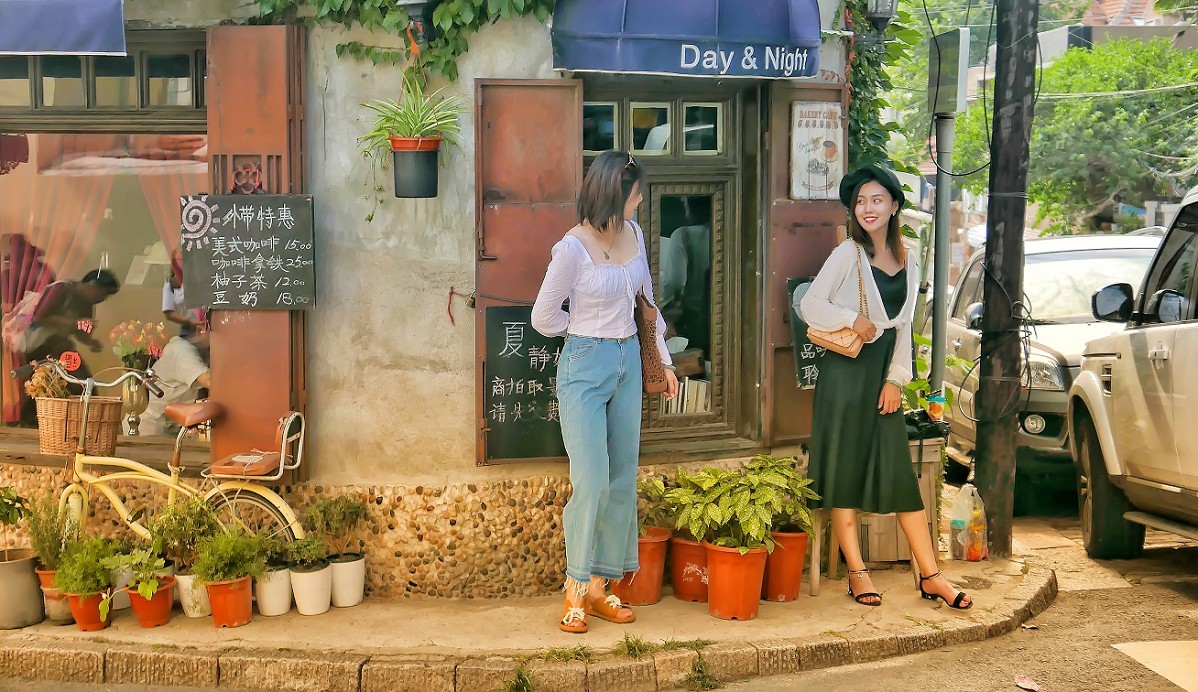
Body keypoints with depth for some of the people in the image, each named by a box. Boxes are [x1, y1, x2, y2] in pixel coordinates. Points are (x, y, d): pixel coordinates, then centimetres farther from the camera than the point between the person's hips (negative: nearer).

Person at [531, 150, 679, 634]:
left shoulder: (633, 233, 5)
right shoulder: (572, 249, -16)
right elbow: (543, 317, -7)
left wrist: (663, 358, 17)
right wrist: (590, 331, 8)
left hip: (628, 363, 7)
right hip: (585, 367, -7)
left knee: (623, 482, 7)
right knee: (591, 484, -10)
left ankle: (600, 588, 17)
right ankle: (575, 590, 6)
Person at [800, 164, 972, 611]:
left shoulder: (908, 261, 12)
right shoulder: (848, 254, -3)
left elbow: (904, 327, 14)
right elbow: (809, 305, -6)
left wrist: (896, 378, 5)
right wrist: (853, 319, -15)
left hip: (884, 372, 5)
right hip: (846, 370, -4)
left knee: (902, 474, 4)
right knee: (844, 471, 0)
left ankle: (930, 576, 6)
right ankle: (857, 573, 6)